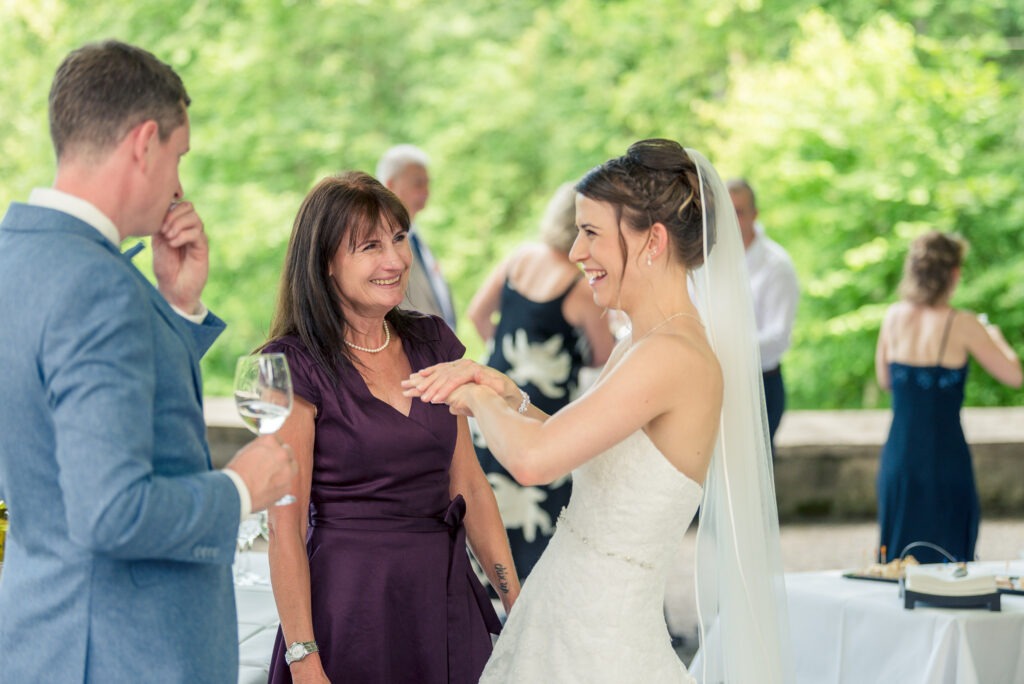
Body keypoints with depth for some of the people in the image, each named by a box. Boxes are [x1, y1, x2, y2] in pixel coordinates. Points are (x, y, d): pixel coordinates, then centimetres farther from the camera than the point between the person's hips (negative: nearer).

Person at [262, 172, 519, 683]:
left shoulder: (432, 342, 7)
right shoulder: (295, 365, -10)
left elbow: (468, 483, 10)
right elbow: (285, 529, -13)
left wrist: (518, 602, 5)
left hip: (446, 597, 5)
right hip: (349, 598, -5)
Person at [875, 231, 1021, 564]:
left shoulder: (894, 317, 1)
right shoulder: (961, 324, -13)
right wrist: (995, 336, 15)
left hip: (897, 458, 5)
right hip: (944, 458, -4)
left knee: (898, 563, 16)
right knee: (948, 559, 6)